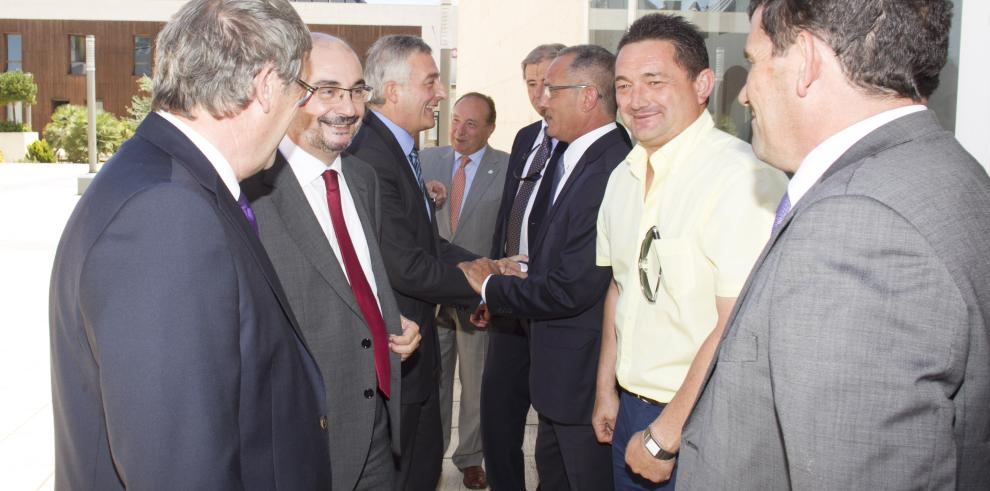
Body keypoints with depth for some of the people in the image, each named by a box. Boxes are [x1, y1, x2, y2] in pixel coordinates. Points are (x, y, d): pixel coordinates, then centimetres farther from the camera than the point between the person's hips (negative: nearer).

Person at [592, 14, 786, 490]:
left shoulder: (743, 178, -21)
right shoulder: (623, 177, 6)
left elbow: (740, 329, -23)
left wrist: (665, 435, -17)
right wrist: (606, 391, 15)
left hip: (700, 426, -7)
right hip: (631, 411, 7)